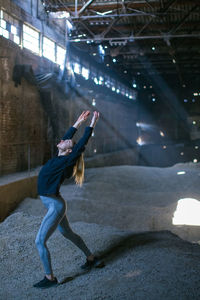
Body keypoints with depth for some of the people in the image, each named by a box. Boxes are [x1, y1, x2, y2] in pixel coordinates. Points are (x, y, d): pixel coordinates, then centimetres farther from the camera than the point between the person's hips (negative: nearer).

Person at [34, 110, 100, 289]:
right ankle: (91, 258, 39)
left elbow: (82, 144, -19)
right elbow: (67, 136, 13)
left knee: (40, 241, -5)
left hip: (56, 206, -9)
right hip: (52, 204, 9)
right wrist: (78, 122, 19)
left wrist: (92, 124, -15)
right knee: (68, 233, 23)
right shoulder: (59, 158, 4)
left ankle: (50, 278, 6)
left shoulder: (67, 161, -16)